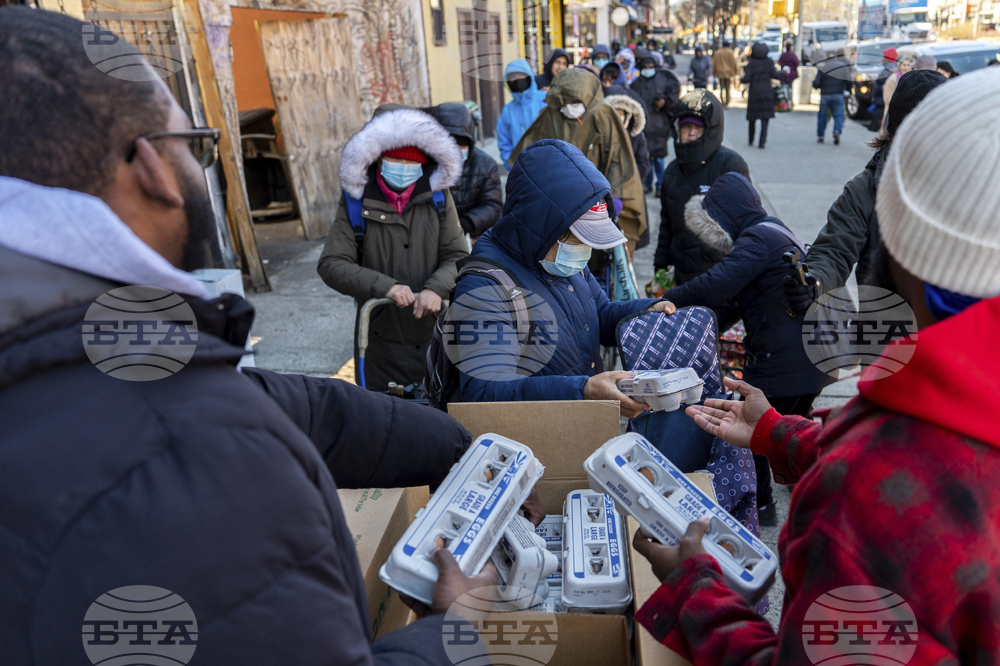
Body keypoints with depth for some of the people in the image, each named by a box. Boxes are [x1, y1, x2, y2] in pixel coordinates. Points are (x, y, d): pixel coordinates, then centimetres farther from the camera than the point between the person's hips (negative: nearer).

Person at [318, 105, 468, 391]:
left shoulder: (437, 196, 2)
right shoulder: (357, 200, -3)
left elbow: (458, 257, 0)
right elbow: (330, 265, -8)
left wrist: (436, 288, -21)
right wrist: (384, 286, -21)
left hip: (434, 334, 1)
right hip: (381, 340, -1)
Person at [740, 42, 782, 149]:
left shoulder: (751, 63, -5)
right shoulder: (769, 62, -1)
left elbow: (747, 78, -10)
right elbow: (775, 75, -4)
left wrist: (741, 80, 11)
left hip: (754, 92, -1)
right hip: (767, 92, 1)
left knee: (752, 117, 13)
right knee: (765, 118, 1)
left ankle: (751, 140, 23)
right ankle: (762, 142, -8)